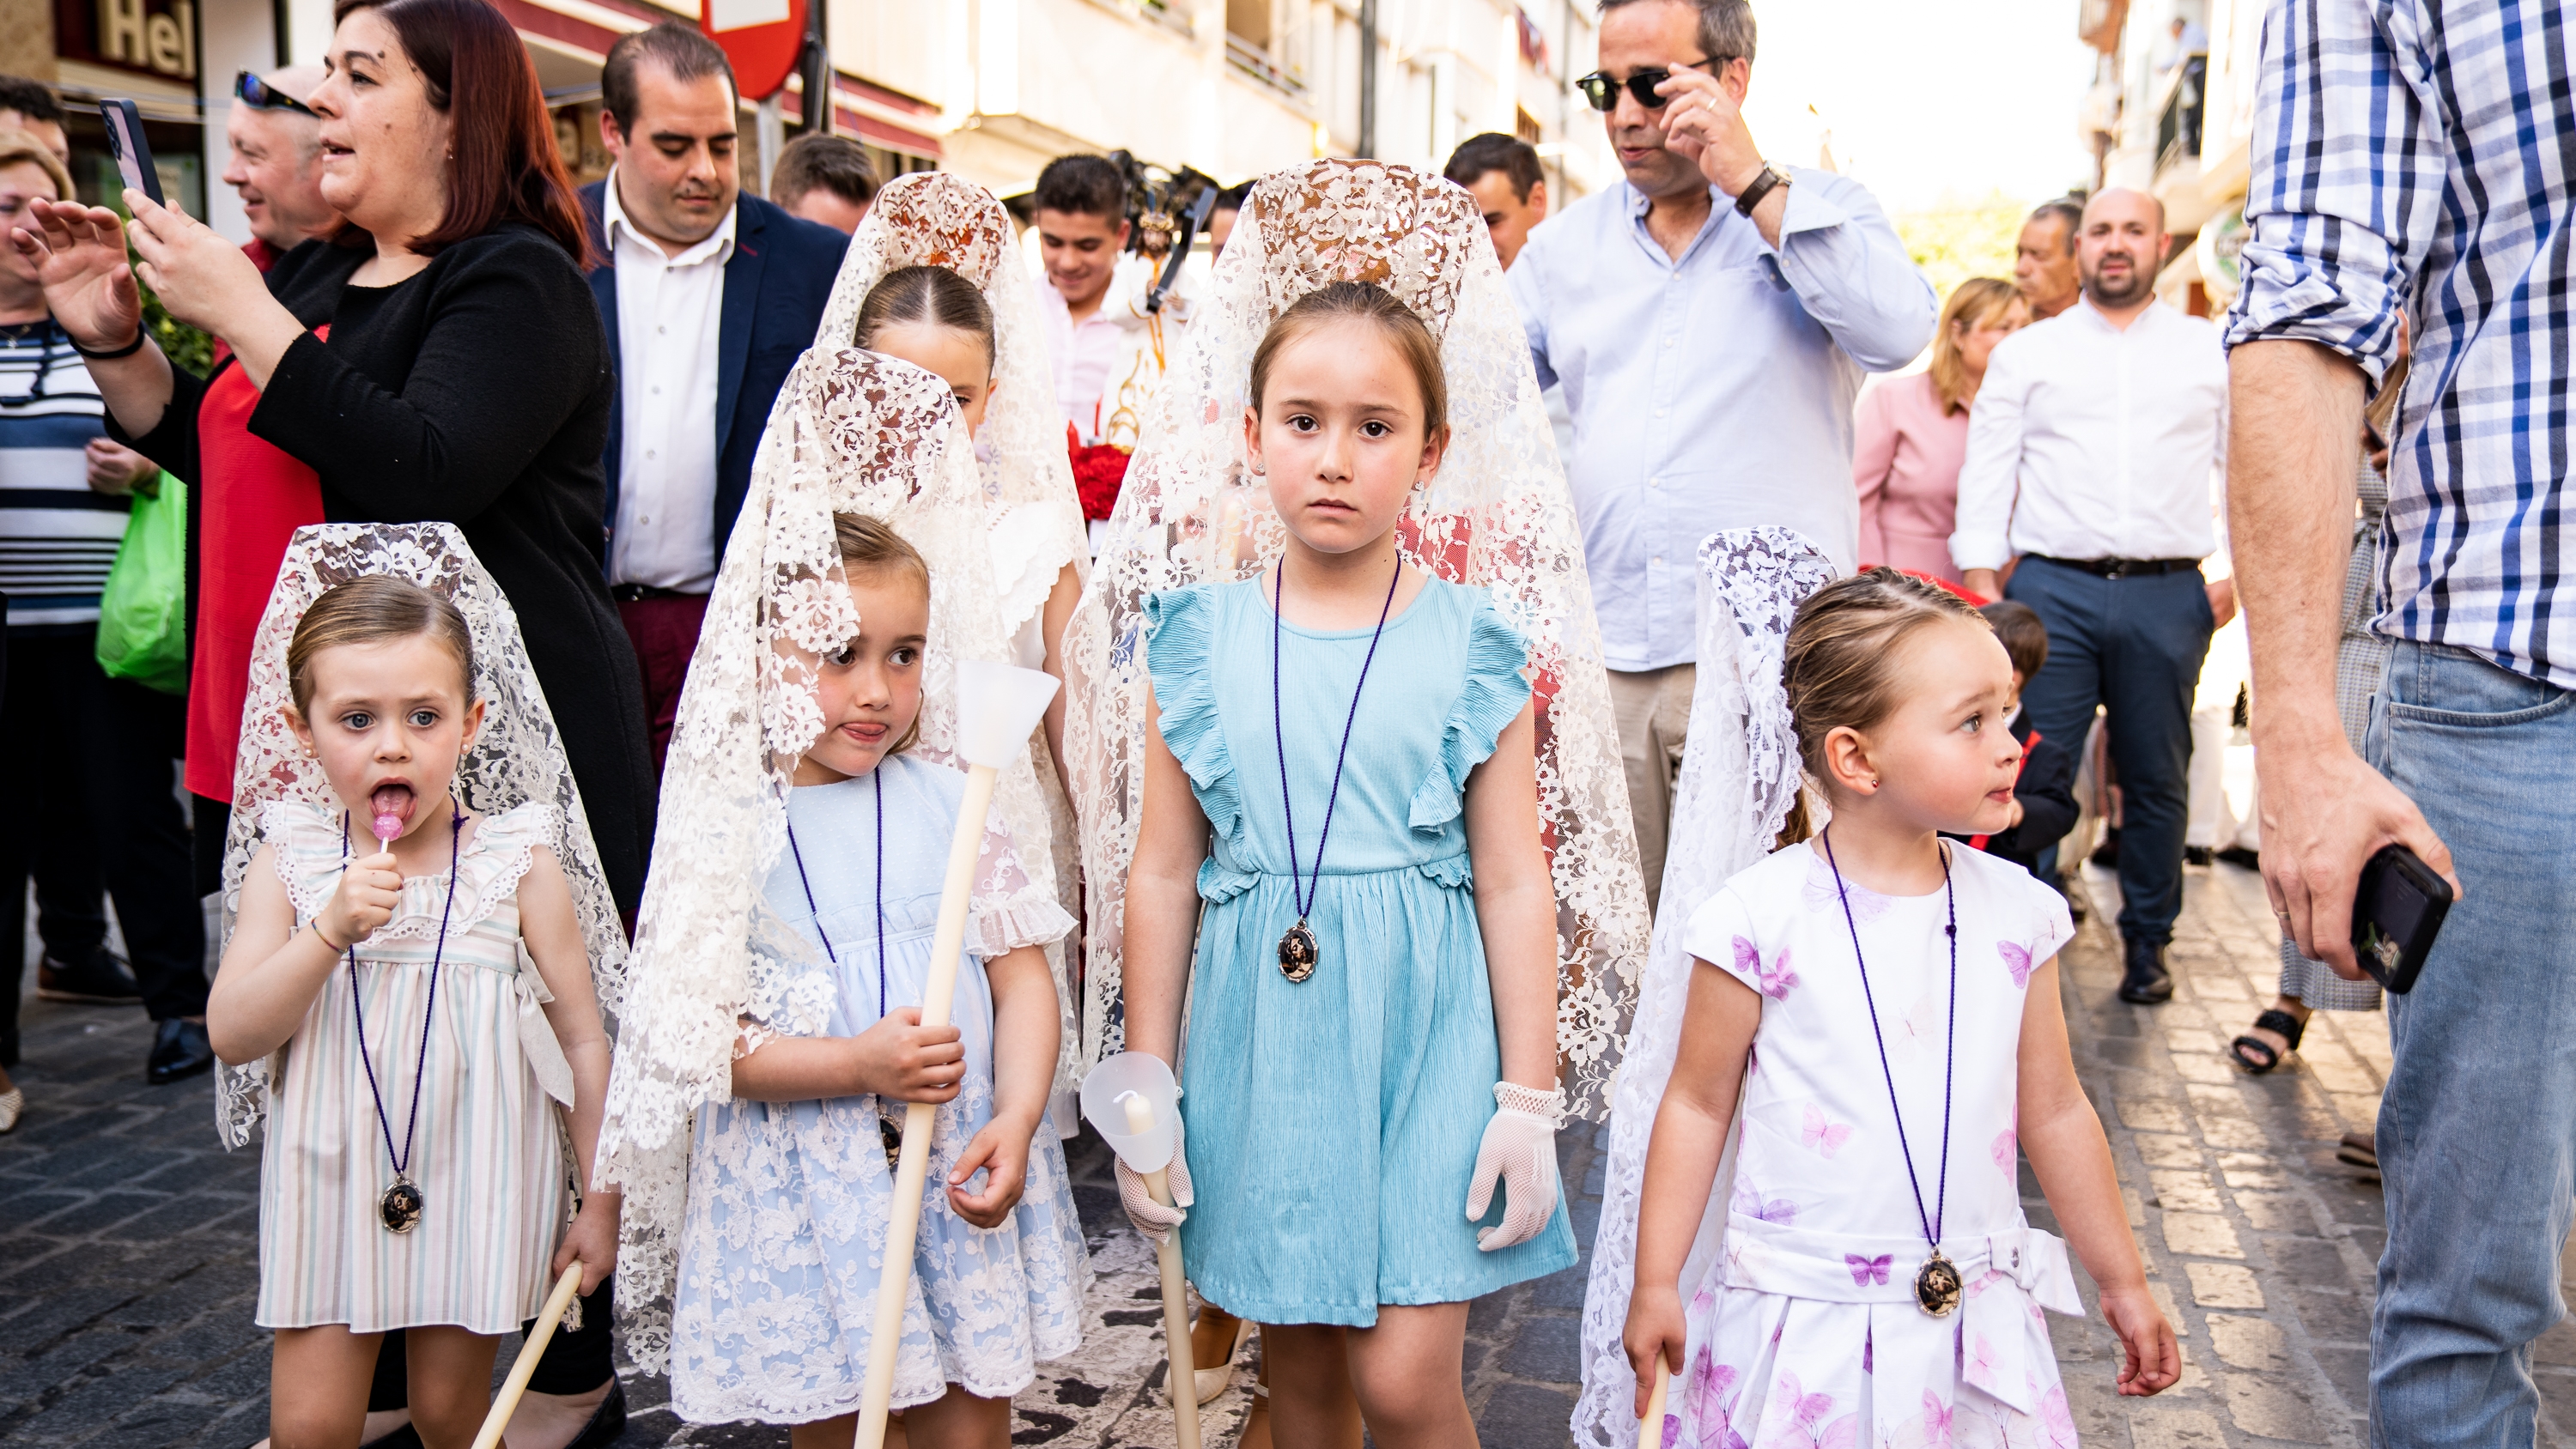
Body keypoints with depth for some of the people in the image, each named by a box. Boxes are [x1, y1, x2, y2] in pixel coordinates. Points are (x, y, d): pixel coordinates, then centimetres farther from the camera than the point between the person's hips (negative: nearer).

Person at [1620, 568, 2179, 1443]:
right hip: (1801, 1327, -3)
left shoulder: (2018, 912, -1)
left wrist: (2123, 1284, 16)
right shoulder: (1764, 918, -13)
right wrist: (1655, 1285, -3)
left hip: (1976, 1325, 4)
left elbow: (2054, 1112, 9)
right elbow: (1698, 1105, -4)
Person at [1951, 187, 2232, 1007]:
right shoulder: (2026, 352, 10)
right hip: (2052, 590, -1)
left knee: (2157, 779, 9)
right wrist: (1981, 581, -2)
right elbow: (1987, 470, 6)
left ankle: (2147, 939, 23)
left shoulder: (2212, 353, 12)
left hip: (2168, 595, 1)